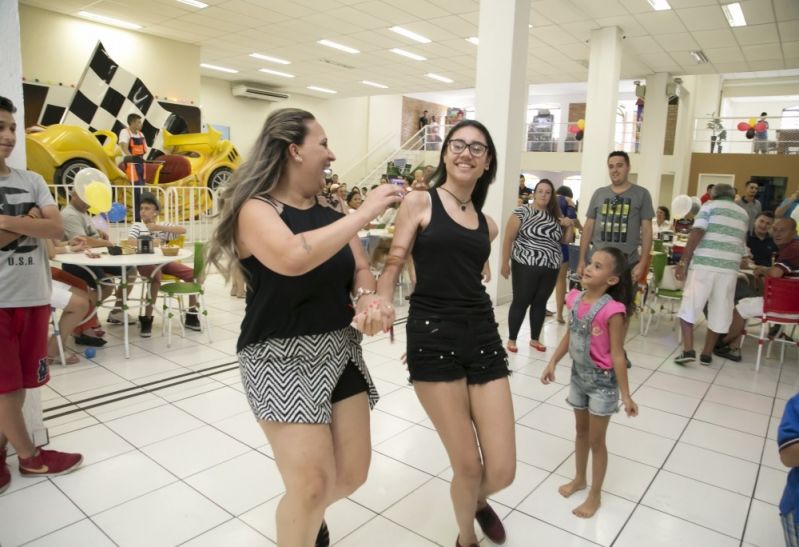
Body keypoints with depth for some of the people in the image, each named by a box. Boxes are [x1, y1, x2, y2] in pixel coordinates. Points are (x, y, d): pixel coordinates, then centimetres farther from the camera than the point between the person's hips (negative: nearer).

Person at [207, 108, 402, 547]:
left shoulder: (329, 210, 7)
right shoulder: (256, 209, -12)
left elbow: (360, 268, 10)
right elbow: (293, 258, -32)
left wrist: (367, 299, -13)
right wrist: (364, 213, -27)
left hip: (341, 348, 6)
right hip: (283, 356, -6)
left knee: (352, 473, 12)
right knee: (311, 485, -9)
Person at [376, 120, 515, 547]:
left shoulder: (487, 223, 14)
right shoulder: (420, 202, 0)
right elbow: (393, 264, -5)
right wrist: (381, 304, -20)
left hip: (483, 336, 5)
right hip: (432, 336, -4)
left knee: (502, 470, 3)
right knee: (468, 466, 2)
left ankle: (479, 501, 42)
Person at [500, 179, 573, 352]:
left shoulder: (555, 216, 10)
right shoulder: (522, 212, -5)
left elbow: (565, 240, 18)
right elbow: (508, 238, -7)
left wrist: (569, 226, -2)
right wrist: (505, 263, -10)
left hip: (550, 269, 5)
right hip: (526, 266, -5)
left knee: (540, 303, 12)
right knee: (520, 302, 2)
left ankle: (534, 339, 25)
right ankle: (511, 339, 14)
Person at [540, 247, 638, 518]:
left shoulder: (612, 310, -25)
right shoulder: (575, 298, -7)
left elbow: (617, 355, -20)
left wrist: (625, 395, -15)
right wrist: (552, 363, 6)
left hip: (602, 382, -6)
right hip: (578, 376, 6)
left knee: (596, 439, 9)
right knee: (581, 430, 23)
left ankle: (595, 495, 28)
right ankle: (579, 478, 44)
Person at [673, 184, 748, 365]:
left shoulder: (710, 206, 5)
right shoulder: (743, 213, 21)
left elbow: (697, 234, -9)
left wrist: (683, 261, -9)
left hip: (704, 264, -4)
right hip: (729, 268, 4)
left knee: (689, 306, 3)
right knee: (718, 311, 10)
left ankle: (688, 350, -6)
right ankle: (707, 354, 17)